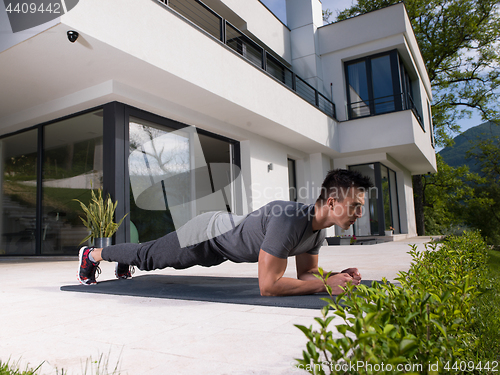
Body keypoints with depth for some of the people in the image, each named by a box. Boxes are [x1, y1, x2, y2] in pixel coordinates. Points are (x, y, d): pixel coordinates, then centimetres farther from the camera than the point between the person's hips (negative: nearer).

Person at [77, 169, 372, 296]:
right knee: (149, 256, 17)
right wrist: (327, 284, -36)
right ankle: (92, 254, 44)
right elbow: (268, 285, -40)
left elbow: (306, 272, -1)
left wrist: (339, 276, -19)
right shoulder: (289, 221, -42)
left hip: (223, 238, 7)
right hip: (207, 235, -7)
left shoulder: (320, 228, -12)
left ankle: (123, 264, 61)